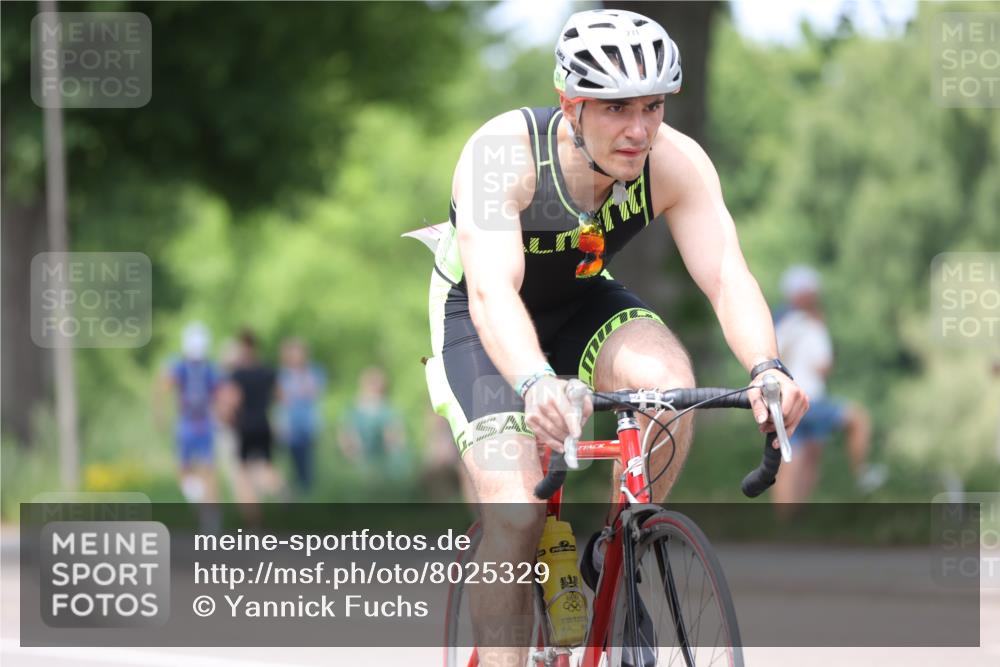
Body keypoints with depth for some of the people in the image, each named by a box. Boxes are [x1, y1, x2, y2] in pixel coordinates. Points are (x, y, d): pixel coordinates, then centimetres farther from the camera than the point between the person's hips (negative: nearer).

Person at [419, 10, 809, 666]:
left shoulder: (675, 162, -23)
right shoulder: (503, 153, -33)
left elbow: (727, 275, -30)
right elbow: (492, 290, -45)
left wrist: (767, 367, -51)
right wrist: (536, 384, -64)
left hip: (584, 302, 3)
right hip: (479, 318, -3)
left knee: (669, 380, -29)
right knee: (516, 514, -22)